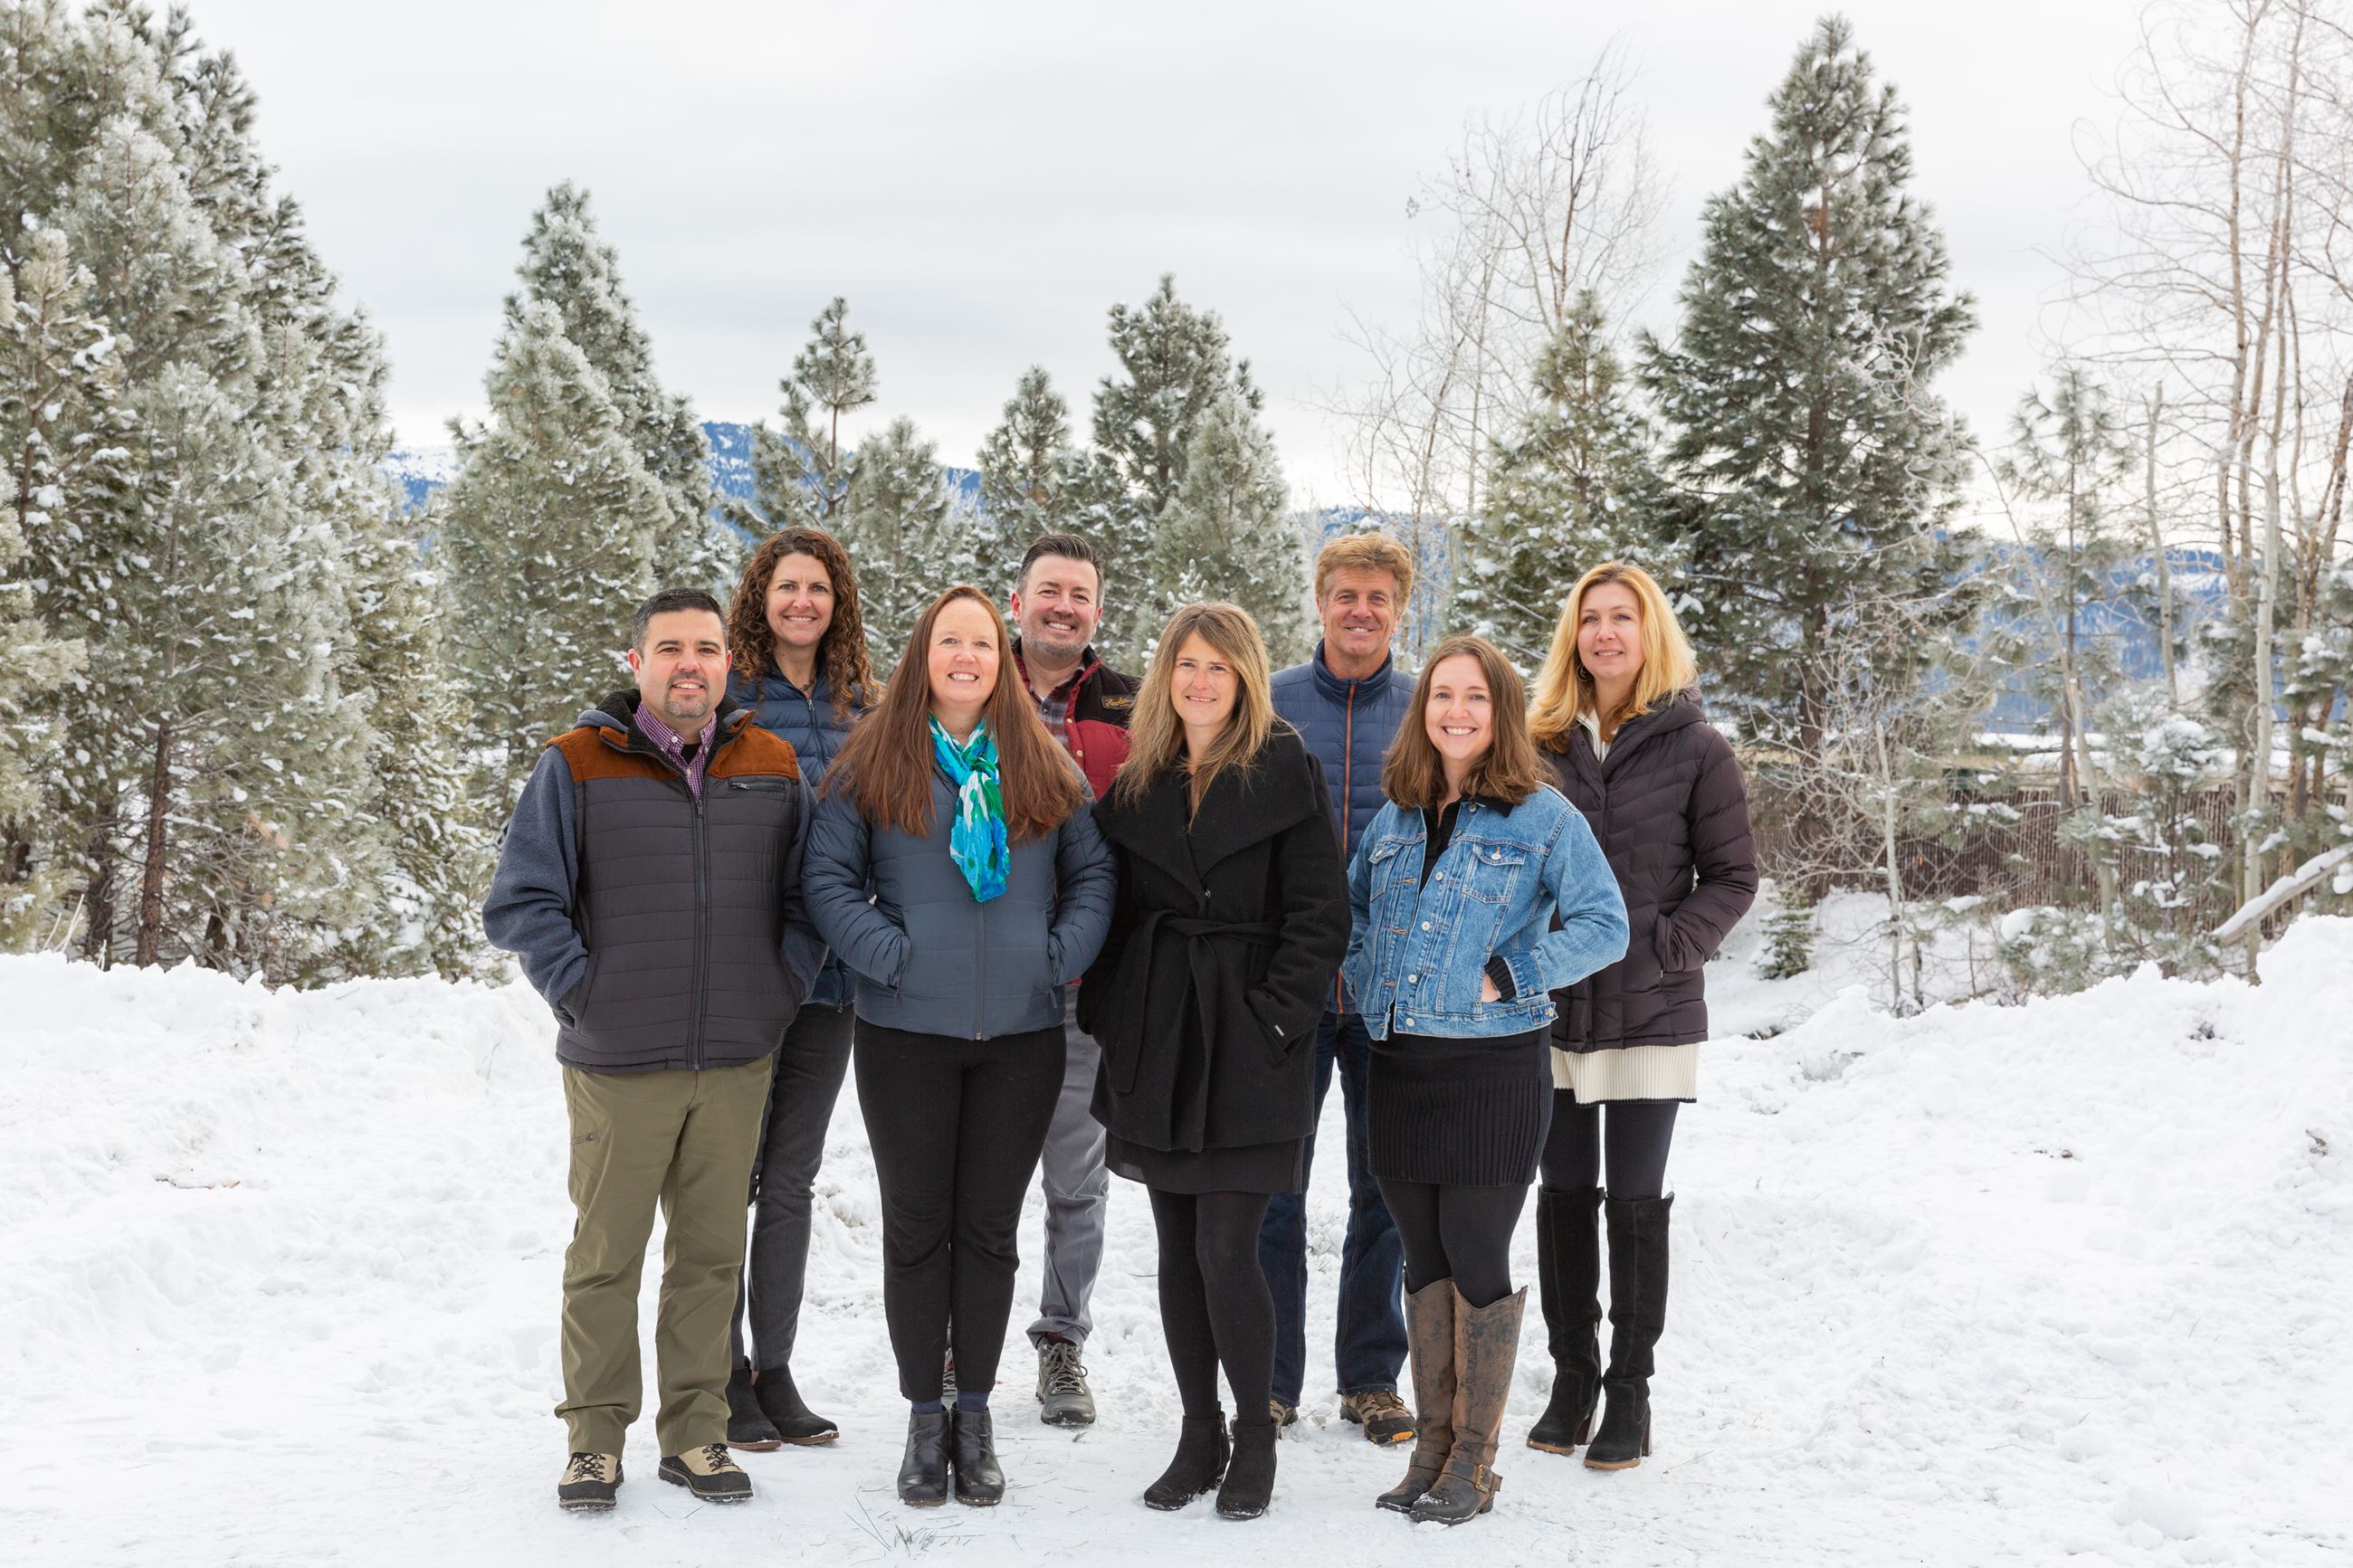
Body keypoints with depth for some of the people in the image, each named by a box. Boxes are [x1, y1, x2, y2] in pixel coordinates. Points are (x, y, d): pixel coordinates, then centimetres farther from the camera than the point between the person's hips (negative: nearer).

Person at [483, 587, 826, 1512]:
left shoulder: (773, 769, 8)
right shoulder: (576, 767, -3)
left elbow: (808, 897, 16)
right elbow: (519, 904, -2)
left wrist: (781, 991, 5)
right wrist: (583, 994, -8)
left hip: (737, 1063, 3)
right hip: (618, 1066, -3)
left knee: (712, 1254, 10)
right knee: (606, 1256, 4)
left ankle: (695, 1432, 21)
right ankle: (596, 1436, 18)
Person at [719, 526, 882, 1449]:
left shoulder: (866, 707, 10)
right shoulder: (725, 697, -4)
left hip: (829, 970, 4)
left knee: (791, 1181, 11)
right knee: (730, 1175, 2)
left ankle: (774, 1367, 21)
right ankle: (724, 1373, 13)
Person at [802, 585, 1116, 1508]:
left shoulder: (1045, 768, 8)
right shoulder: (873, 763, 1)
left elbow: (1092, 873, 9)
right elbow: (829, 877, -2)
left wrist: (1061, 956, -5)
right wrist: (890, 954, -12)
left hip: (1023, 1034, 2)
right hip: (906, 1033, -1)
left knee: (990, 1227, 8)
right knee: (916, 1227, 5)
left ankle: (975, 1416, 21)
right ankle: (924, 1420, 18)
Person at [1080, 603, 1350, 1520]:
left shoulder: (1286, 773, -3)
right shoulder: (1137, 784, 10)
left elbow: (1321, 912, -6)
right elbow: (1114, 908, 14)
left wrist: (1277, 1017, -12)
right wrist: (1111, 1014, 4)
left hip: (1249, 1040, -4)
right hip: (1157, 1037, 5)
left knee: (1225, 1249, -8)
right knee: (1178, 1250, 9)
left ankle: (1255, 1436, 11)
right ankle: (1199, 1437, 22)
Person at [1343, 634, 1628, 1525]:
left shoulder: (1543, 817, -5)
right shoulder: (1396, 817, 11)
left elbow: (1605, 926, -9)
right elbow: (1350, 910, 24)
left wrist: (1508, 975, -13)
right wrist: (1371, 988, 9)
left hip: (1495, 1067, -5)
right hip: (1401, 1066, 5)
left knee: (1476, 1258, -1)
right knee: (1424, 1258, 11)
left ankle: (1475, 1460, 11)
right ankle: (1432, 1445, 22)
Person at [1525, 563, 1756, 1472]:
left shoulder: (1694, 749, -2)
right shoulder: (1544, 744, 6)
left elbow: (1732, 876, -1)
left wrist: (1666, 947, -14)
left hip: (1650, 1013, -3)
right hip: (1553, 1011, 3)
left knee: (1635, 1202, 2)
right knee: (1563, 1196, 8)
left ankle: (1629, 1391, 15)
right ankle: (1570, 1378, 21)